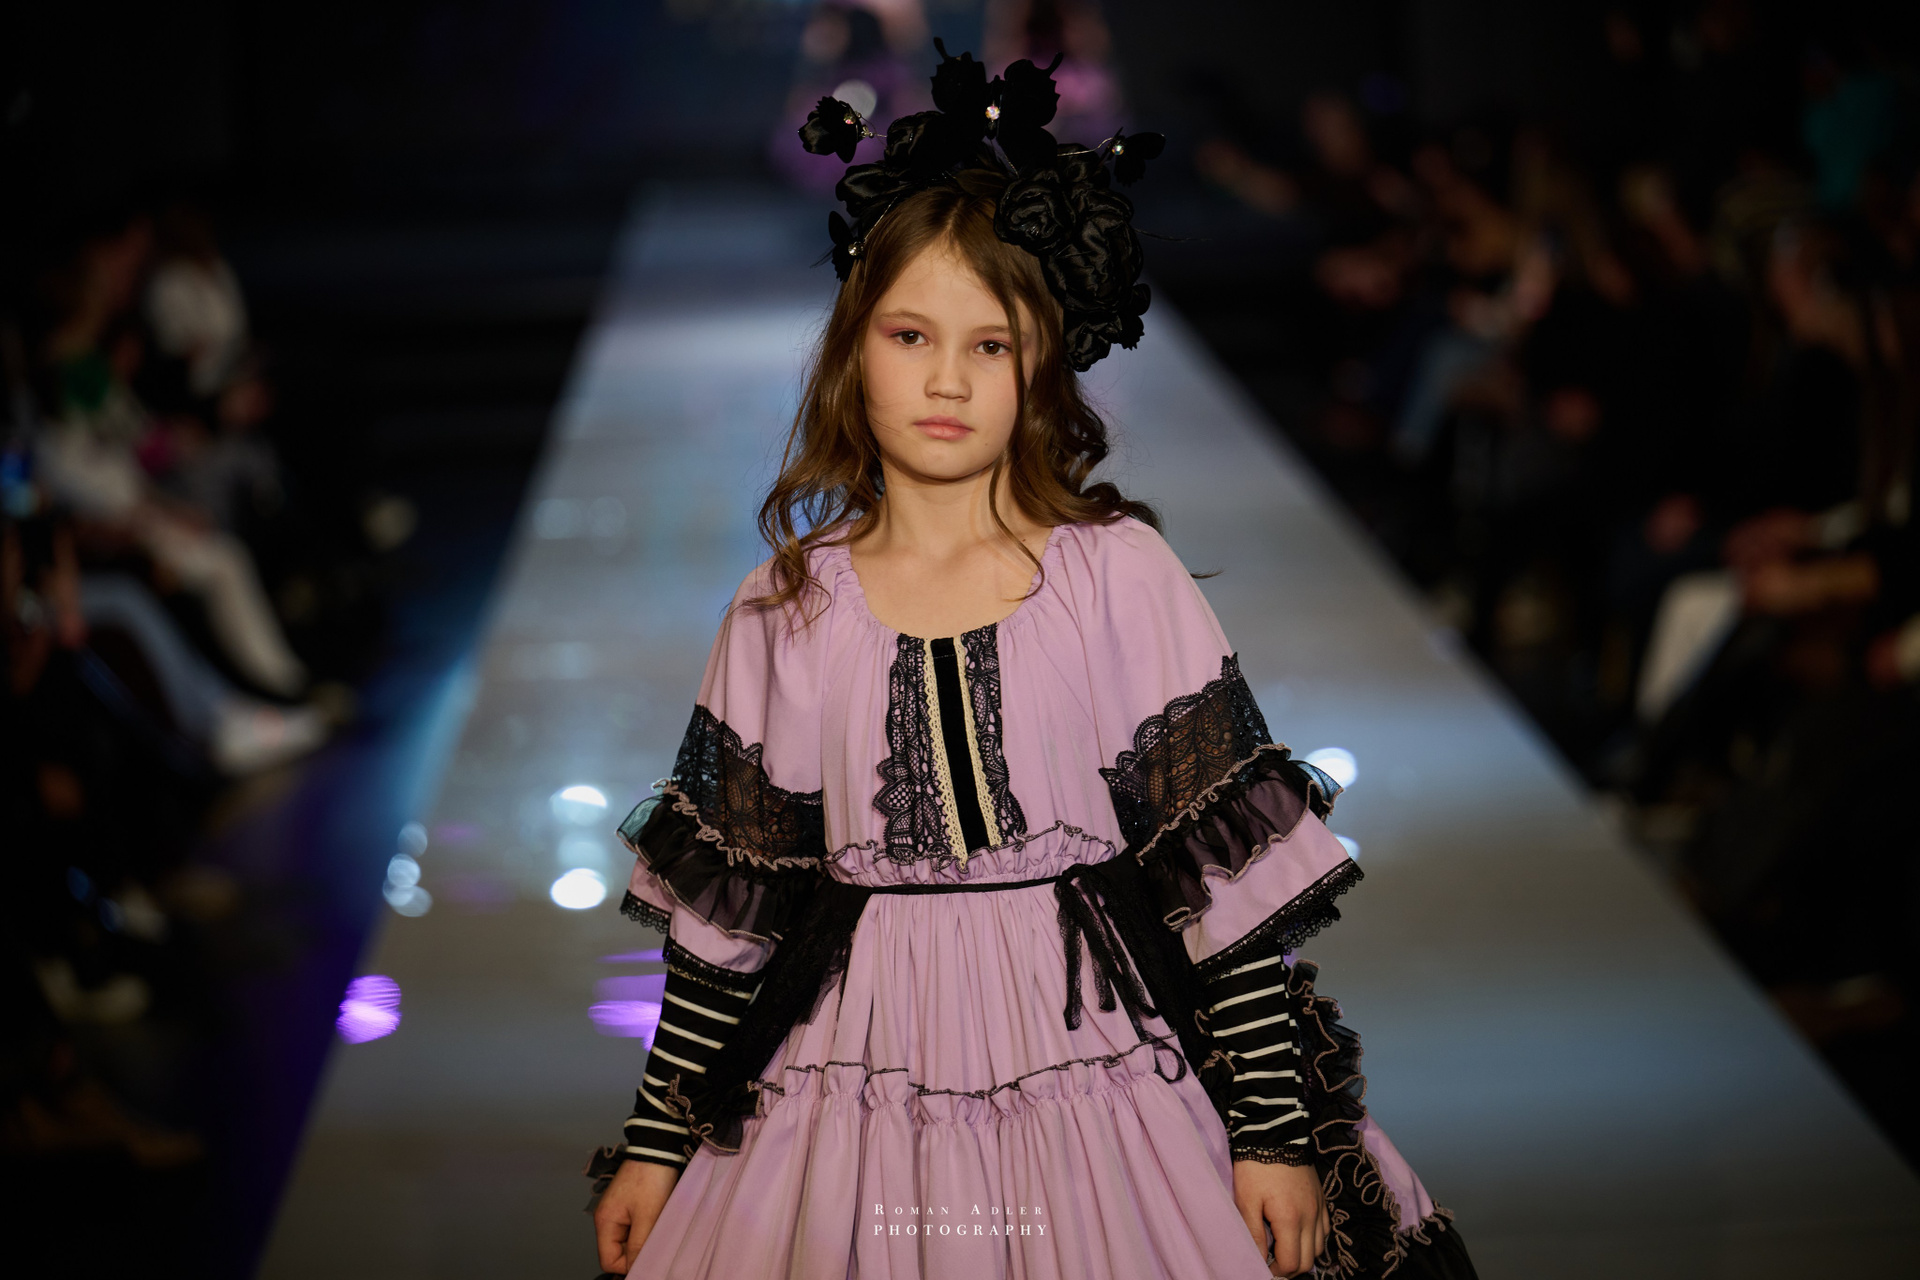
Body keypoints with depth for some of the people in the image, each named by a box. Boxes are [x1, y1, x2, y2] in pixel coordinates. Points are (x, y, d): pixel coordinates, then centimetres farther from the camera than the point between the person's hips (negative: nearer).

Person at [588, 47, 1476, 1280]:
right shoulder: (787, 612, 2)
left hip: (1095, 1071, -1)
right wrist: (657, 1138, 7)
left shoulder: (1120, 576, -4)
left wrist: (1272, 1126, -6)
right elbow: (726, 902, 7)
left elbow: (1229, 861, -4)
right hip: (863, 1085, 2)